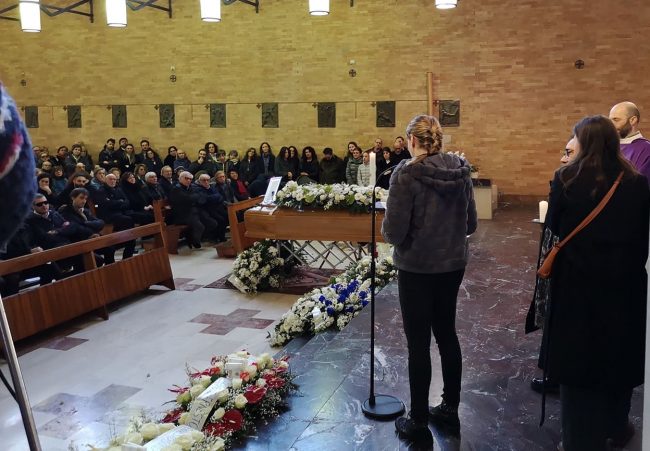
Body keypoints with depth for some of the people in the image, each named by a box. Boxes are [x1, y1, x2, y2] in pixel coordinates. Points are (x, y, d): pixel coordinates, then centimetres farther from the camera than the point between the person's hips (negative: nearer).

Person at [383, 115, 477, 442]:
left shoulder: (407, 173, -17)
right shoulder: (461, 171, 0)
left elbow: (393, 232, -19)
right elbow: (470, 224, 6)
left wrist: (388, 230, 2)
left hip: (417, 268, -6)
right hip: (453, 265, 6)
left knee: (418, 342, 6)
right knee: (446, 333, 19)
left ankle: (418, 422, 19)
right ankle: (450, 409, 33)